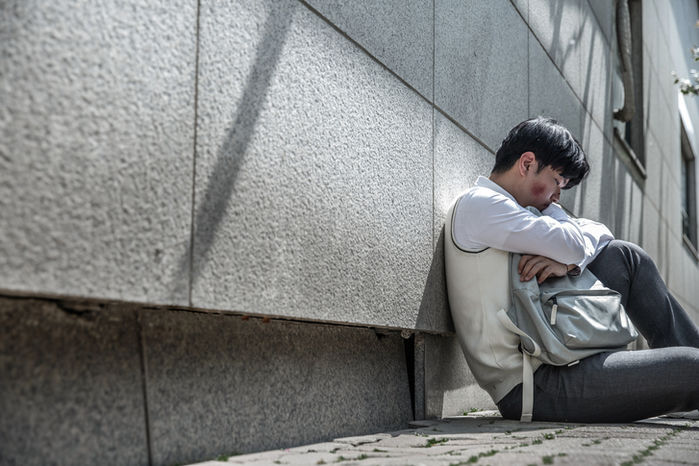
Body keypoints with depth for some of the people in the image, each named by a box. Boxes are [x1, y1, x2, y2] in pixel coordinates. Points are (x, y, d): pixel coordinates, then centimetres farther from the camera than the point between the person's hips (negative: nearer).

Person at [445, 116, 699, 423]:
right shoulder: (477, 204, -10)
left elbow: (599, 236, 13)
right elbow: (575, 245, -17)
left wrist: (567, 260, -8)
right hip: (530, 386, -10)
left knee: (624, 255, 12)